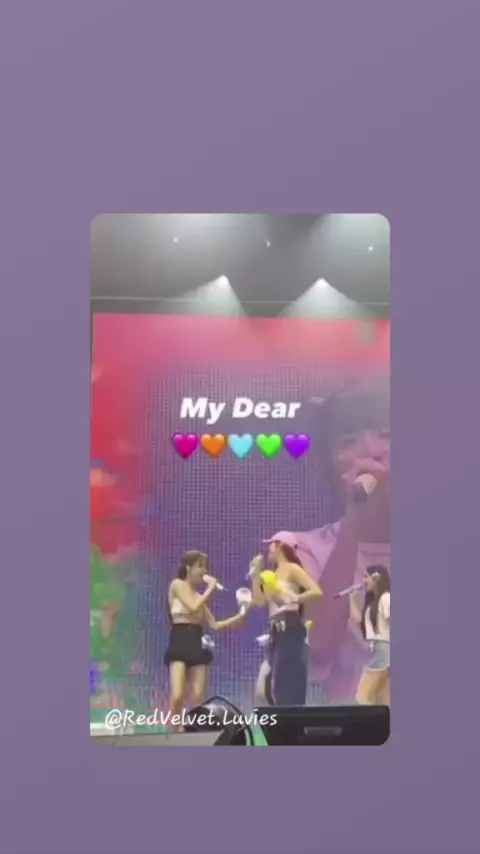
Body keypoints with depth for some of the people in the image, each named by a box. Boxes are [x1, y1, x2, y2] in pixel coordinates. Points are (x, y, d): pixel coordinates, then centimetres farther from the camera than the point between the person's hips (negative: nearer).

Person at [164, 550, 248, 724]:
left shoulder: (199, 595, 19)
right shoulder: (178, 584, 2)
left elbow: (214, 625, 13)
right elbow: (194, 607, -13)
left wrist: (238, 617, 3)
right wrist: (210, 588, -3)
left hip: (197, 645, 6)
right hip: (180, 643, -6)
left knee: (198, 700, 1)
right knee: (177, 696, -17)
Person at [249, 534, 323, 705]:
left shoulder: (292, 569, -6)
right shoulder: (274, 574, 18)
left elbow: (317, 592, -18)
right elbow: (259, 600, 8)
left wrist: (293, 599, -22)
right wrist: (256, 573, 8)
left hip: (290, 631, -9)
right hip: (277, 632, 9)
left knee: (288, 685, -10)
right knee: (270, 685, 8)